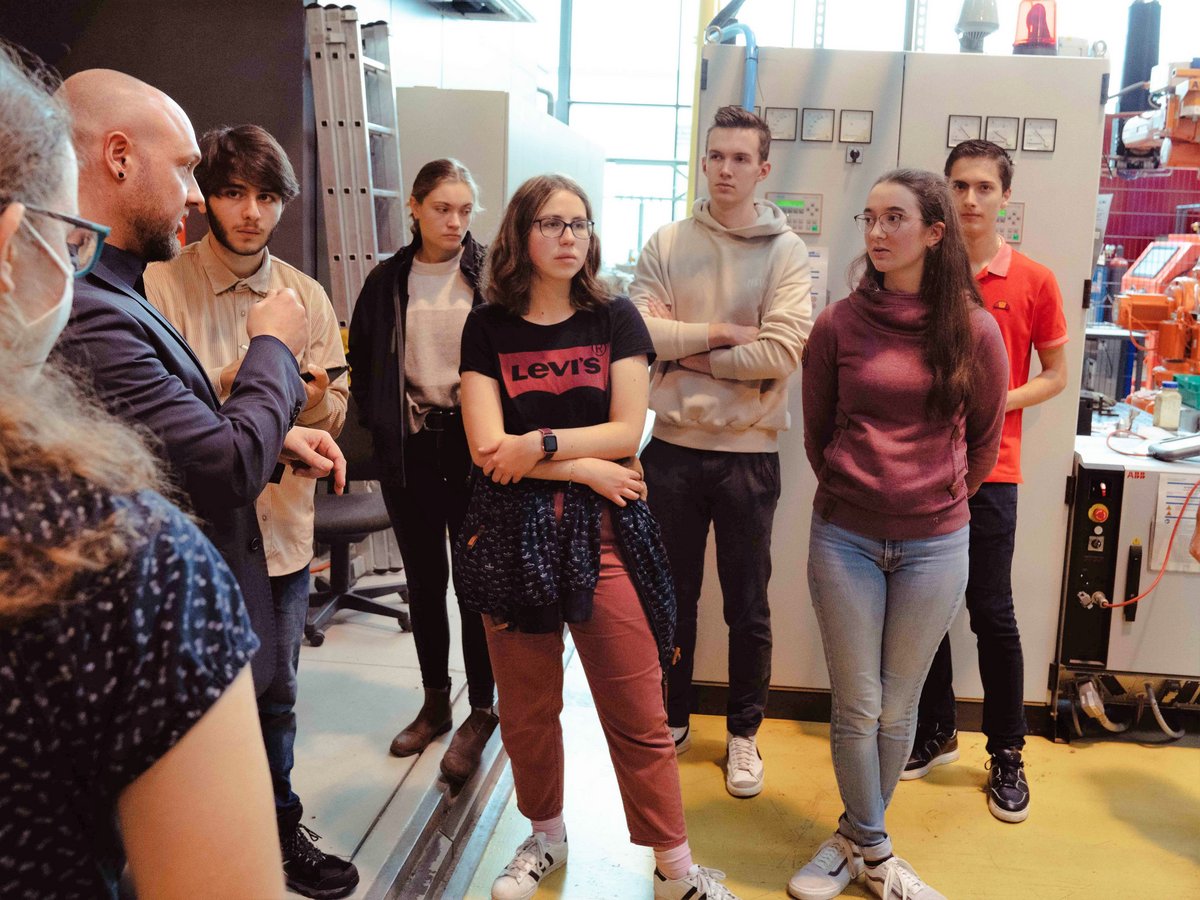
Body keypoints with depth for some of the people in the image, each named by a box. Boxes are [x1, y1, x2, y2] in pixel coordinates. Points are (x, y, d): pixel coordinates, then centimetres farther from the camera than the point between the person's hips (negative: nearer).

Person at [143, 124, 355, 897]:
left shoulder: (307, 296, 7)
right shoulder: (160, 287, -6)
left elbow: (333, 419, 8)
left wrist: (316, 396, -14)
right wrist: (227, 388, -26)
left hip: (282, 531, 4)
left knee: (276, 696, 17)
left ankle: (280, 831, 37)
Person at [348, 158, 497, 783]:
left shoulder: (491, 276, -4)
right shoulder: (388, 282, 6)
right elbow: (362, 362, 15)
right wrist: (378, 422, 6)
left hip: (472, 446, -3)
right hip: (408, 450, 4)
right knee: (423, 579, 13)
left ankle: (480, 712, 15)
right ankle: (435, 702, 28)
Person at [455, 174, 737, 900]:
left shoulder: (616, 319, 3)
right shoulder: (489, 327, 2)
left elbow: (627, 433, -5)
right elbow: (487, 449, -8)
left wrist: (539, 445, -13)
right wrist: (585, 467, -10)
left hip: (602, 533, 0)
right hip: (514, 535, 1)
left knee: (639, 713, 3)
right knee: (527, 710, 11)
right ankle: (547, 836, 35)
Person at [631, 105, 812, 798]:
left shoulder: (786, 252, -4)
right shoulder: (667, 244, 3)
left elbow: (783, 351, -17)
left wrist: (692, 353, -11)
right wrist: (722, 333, -15)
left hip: (749, 451, -2)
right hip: (674, 446, 2)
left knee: (748, 606, 11)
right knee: (672, 596, 15)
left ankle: (744, 732, 29)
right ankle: (673, 717, 34)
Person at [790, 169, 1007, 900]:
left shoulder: (973, 331, -3)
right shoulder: (839, 326, -3)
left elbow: (986, 436, 9)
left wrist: (942, 501, 12)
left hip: (934, 545, 1)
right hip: (845, 539, 0)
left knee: (898, 708, 11)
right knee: (857, 707, 6)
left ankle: (855, 838, 31)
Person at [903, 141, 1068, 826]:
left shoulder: (1034, 281, -1)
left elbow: (1055, 374, 4)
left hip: (989, 467, -2)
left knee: (991, 610, 1)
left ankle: (1007, 754, 18)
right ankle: (936, 733, 28)